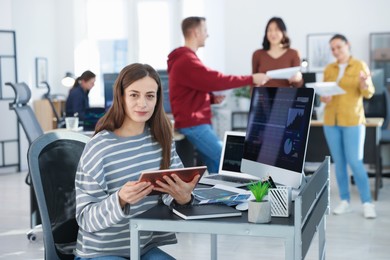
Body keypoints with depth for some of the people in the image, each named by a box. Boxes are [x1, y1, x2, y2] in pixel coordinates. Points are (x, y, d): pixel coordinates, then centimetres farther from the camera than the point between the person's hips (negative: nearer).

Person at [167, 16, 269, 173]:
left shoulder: (185, 58, 19)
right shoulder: (187, 60, -16)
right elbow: (216, 80, -22)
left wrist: (212, 98, 5)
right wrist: (251, 79, -15)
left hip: (197, 122, 11)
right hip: (193, 124, -11)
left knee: (216, 165, 7)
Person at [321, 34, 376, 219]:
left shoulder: (360, 66, 0)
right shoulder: (328, 69, 9)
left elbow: (368, 93, -6)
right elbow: (322, 93, 13)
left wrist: (364, 84, -28)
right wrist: (324, 98, -10)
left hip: (352, 121, -4)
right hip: (331, 121, 4)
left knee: (355, 162, -8)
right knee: (339, 162, 5)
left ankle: (367, 203, 0)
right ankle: (344, 202, 12)